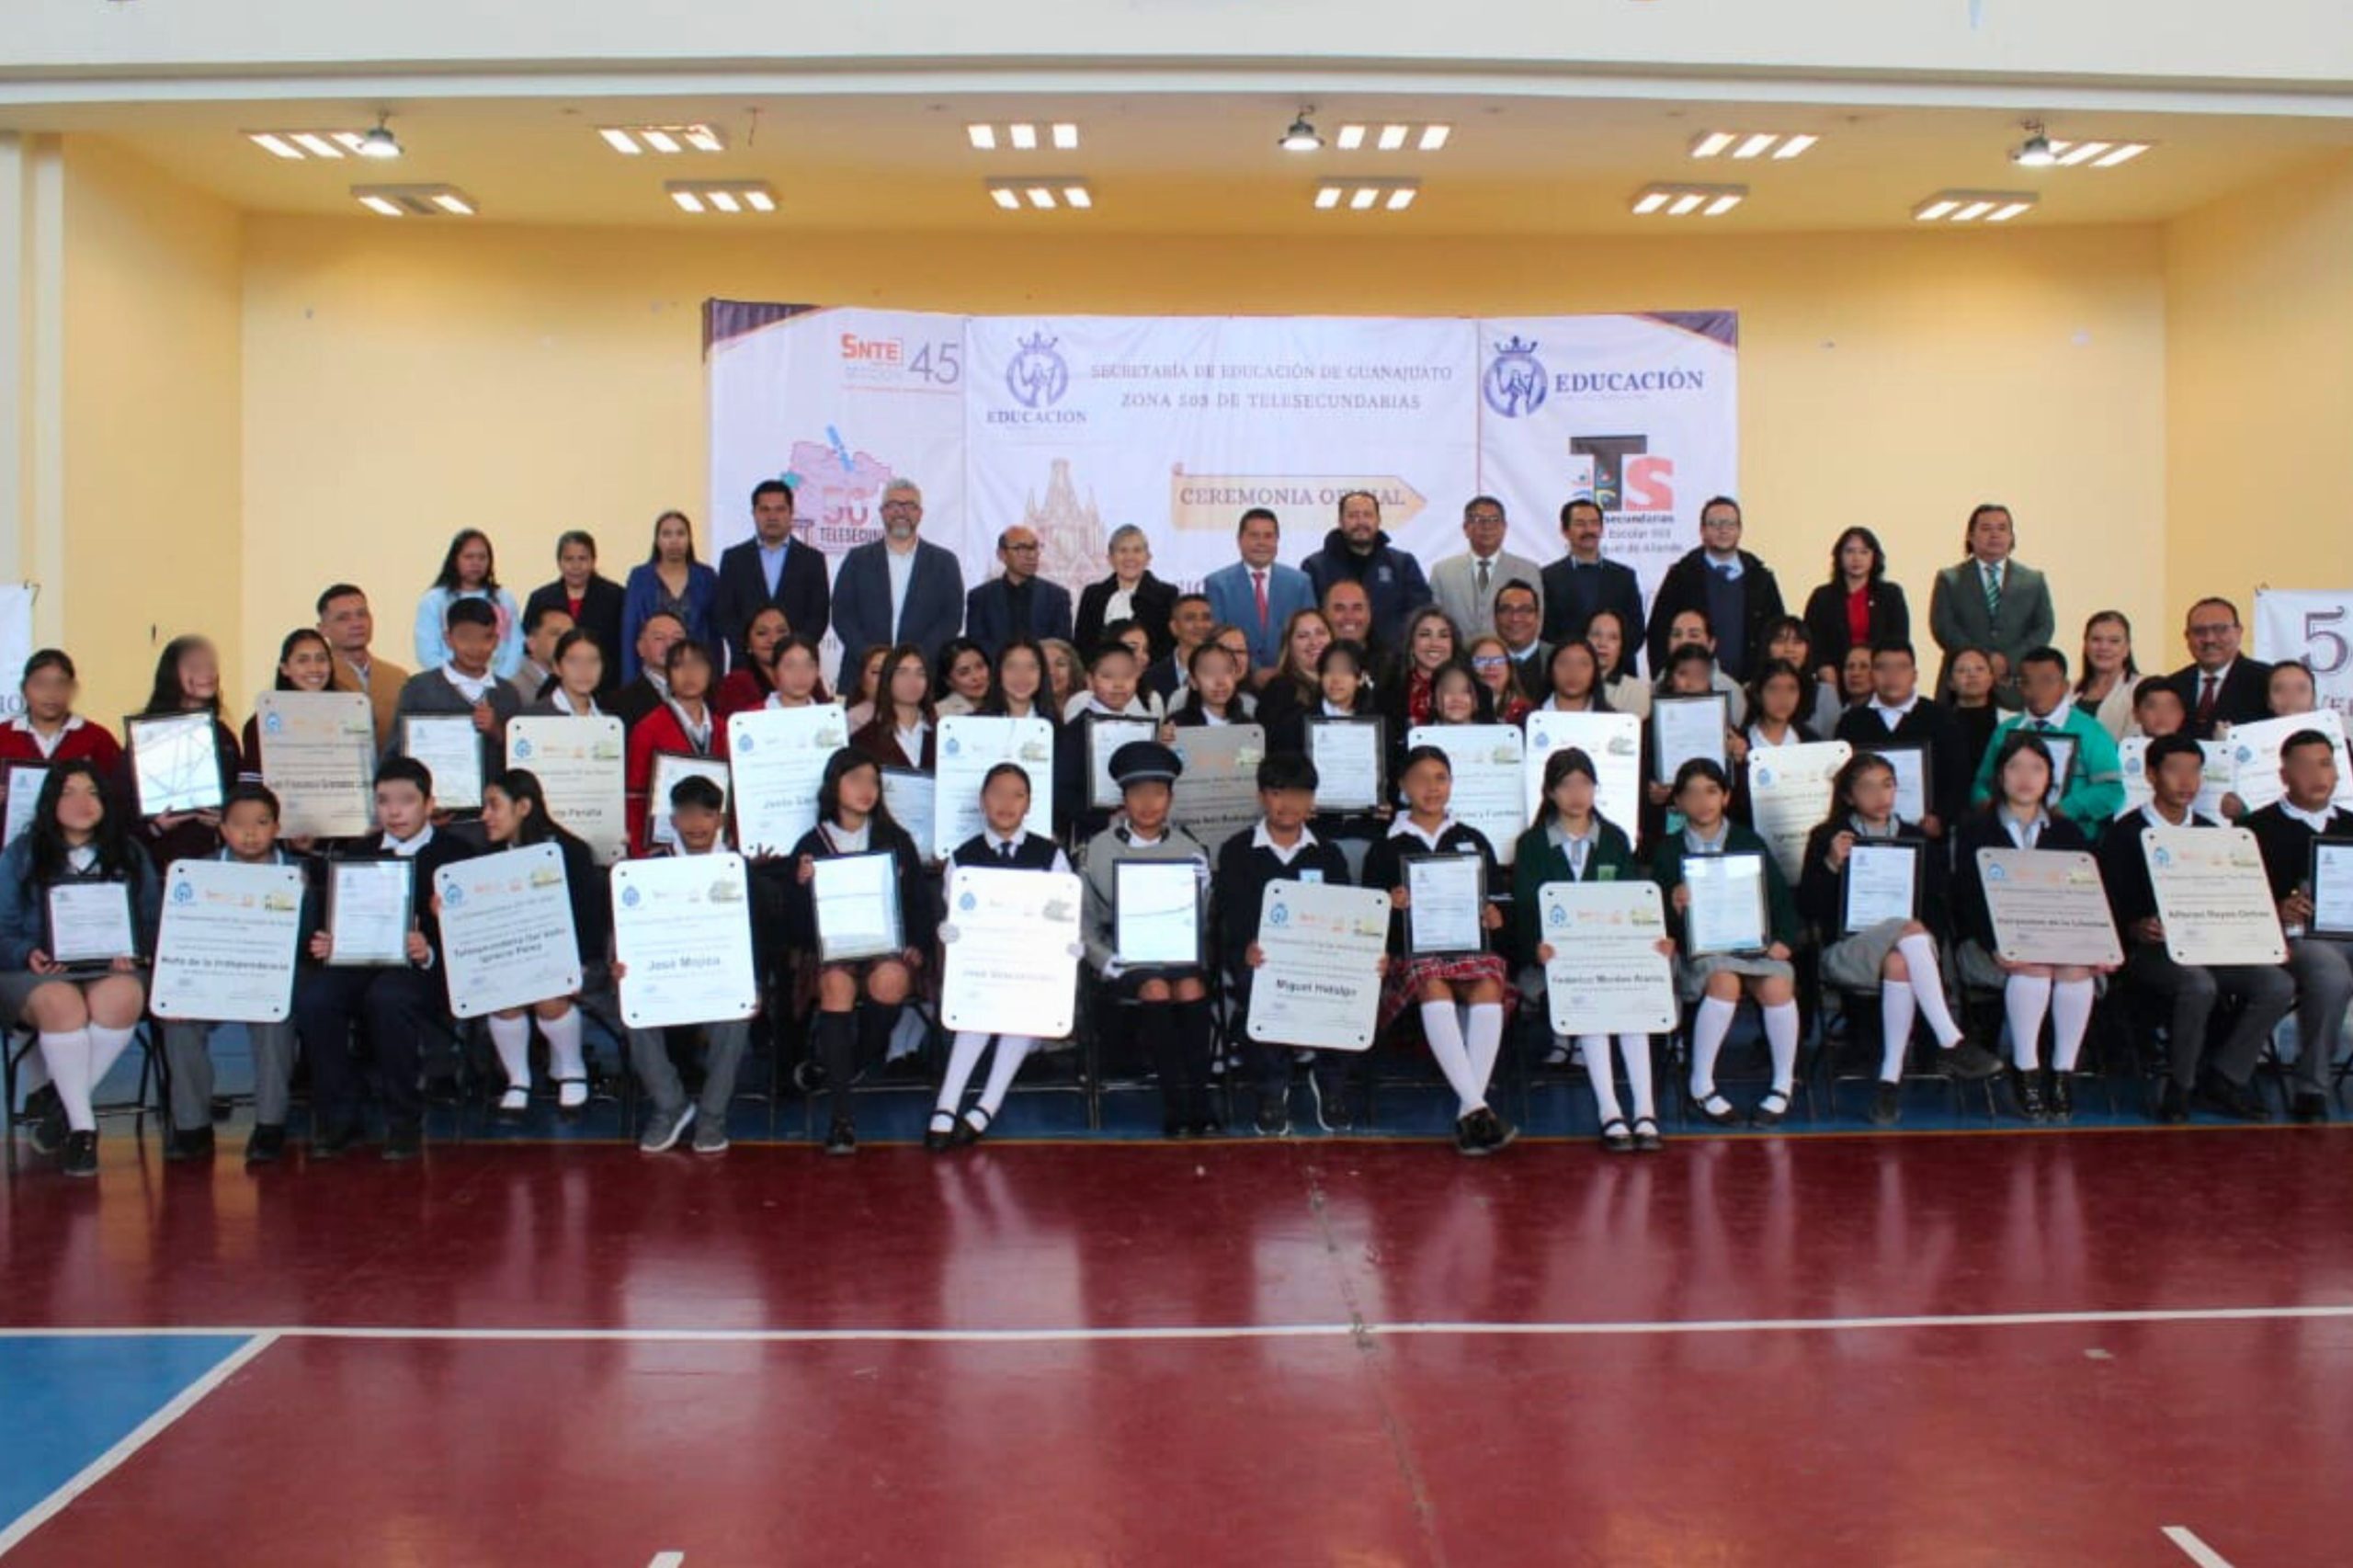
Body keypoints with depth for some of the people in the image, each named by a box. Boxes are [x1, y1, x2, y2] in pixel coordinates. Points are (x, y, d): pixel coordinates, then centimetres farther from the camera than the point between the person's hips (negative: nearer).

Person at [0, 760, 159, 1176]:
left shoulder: (130, 856, 16)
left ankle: (63, 1100, -18)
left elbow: (151, 923, 10)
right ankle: (82, 1126, -27)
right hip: (39, 974, -1)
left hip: (110, 971, 1)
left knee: (121, 997, -36)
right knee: (61, 1004, -37)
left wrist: (132, 954, -11)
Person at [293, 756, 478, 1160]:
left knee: (388, 998, -37)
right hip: (360, 961, 5)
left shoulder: (456, 853, 7)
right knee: (311, 1000, -27)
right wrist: (325, 944, -5)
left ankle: (404, 1121, -19)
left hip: (423, 971, -4)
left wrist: (430, 953, -22)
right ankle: (338, 1118, -10)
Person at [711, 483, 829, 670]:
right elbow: (722, 614, 5)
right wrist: (750, 646, -9)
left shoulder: (812, 559, 9)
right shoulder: (733, 558, 10)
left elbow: (819, 616, 4)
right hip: (746, 663, 0)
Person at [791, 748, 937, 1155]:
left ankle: (857, 1063, -5)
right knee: (836, 984, -35)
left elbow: (921, 901, 12)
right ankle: (840, 1114, -35)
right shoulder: (811, 845, 9)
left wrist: (915, 947, -3)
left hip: (889, 948, 0)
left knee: (890, 980, -36)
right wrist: (803, 886, -13)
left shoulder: (896, 839, 13)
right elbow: (799, 925, 5)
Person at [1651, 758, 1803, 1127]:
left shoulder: (1750, 842, 13)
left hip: (1754, 943, 2)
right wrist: (1673, 905, -19)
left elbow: (1781, 896, 9)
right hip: (1699, 948, -1)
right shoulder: (1668, 850, 10)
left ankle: (1784, 1084, -9)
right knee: (1725, 981, -34)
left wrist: (1784, 939, -8)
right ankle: (1701, 1084, -19)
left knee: (1777, 985, -30)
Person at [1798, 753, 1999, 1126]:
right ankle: (1952, 1043, -39)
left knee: (1899, 964, -37)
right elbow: (1807, 909, 2)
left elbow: (1937, 906, 16)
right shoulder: (1827, 838, 10)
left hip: (1907, 949, 2)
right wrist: (1831, 865, -11)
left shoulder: (1915, 839, 18)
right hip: (1847, 951, -2)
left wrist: (1927, 930, -6)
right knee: (1908, 932, -35)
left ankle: (1891, 1077, -36)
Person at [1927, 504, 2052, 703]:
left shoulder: (2034, 580, 14)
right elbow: (1942, 627, -2)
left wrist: (2009, 660, -10)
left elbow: (2045, 627, 7)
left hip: (2015, 689, 1)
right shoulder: (1949, 579, 9)